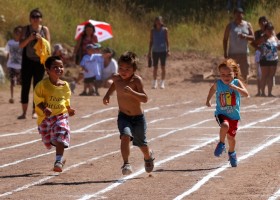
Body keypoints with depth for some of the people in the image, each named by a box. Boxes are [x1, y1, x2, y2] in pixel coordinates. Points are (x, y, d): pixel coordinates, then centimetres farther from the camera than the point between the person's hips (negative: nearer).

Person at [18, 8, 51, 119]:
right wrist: (29, 38, -19)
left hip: (40, 61, 0)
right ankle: (24, 112, 0)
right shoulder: (26, 29, 2)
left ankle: (35, 111, 6)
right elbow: (21, 45, -3)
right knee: (25, 86, -3)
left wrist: (40, 39, -19)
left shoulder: (44, 29, 2)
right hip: (28, 60, 0)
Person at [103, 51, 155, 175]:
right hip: (123, 117, 2)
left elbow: (145, 99, -27)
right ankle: (126, 164, -28)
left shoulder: (136, 80, -19)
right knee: (125, 136, -27)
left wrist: (131, 92, -40)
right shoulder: (116, 78, -6)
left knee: (142, 144, 15)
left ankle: (148, 156, 49)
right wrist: (107, 95, 9)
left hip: (138, 117, -2)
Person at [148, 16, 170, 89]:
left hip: (163, 51, -1)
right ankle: (155, 82, 11)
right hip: (155, 51, 1)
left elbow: (167, 40, 0)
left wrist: (168, 50, -9)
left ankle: (162, 82, 9)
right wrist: (149, 52, 6)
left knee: (163, 67, 2)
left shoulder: (165, 30, 0)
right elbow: (151, 41, 8)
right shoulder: (153, 30, 5)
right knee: (155, 67, 3)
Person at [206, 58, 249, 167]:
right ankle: (221, 144, -5)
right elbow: (213, 89, 17)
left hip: (234, 115, 1)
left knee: (231, 136, 11)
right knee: (225, 126, -32)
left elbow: (246, 94, -22)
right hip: (221, 113, -1)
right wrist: (208, 100, 23)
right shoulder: (218, 84, -7)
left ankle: (231, 153, 41)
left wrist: (235, 87, -33)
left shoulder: (237, 82, -10)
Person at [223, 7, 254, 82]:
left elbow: (253, 38, 4)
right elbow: (225, 39, 3)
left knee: (245, 73, 4)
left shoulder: (247, 25, 7)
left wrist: (246, 36, -18)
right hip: (233, 53, -2)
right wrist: (225, 52, -5)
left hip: (244, 53, 2)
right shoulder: (230, 25, 2)